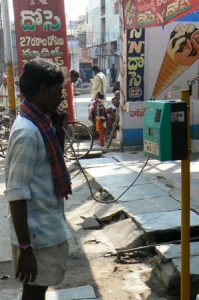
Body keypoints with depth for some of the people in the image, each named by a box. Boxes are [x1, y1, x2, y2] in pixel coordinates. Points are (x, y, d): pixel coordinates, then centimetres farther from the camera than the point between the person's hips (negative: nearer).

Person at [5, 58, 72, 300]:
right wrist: (25, 247, -23)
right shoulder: (27, 131, -24)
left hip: (48, 227, 8)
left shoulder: (39, 123, 5)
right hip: (37, 233, -8)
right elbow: (16, 194, -25)